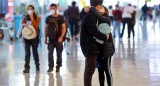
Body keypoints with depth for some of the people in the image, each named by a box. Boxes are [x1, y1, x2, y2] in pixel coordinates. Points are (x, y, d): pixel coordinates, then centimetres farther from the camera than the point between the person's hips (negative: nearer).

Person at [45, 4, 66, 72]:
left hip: (58, 39, -2)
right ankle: (50, 67, 1)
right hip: (51, 39, 2)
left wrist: (61, 37, -17)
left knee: (59, 53, 3)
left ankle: (58, 67, 15)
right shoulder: (48, 18, 7)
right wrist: (46, 38, 9)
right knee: (50, 53, -6)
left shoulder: (61, 18, 0)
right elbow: (46, 28, 14)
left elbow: (64, 28, -3)